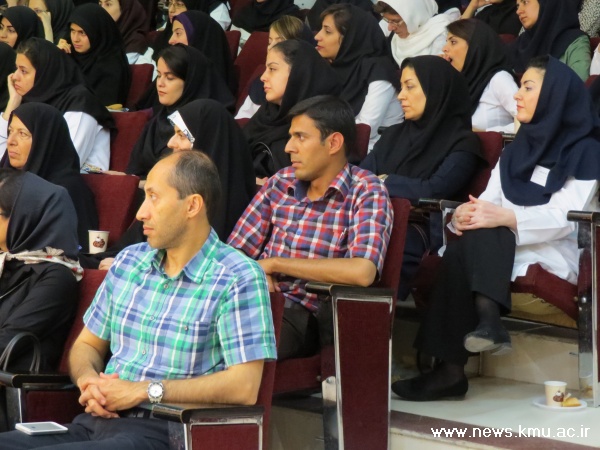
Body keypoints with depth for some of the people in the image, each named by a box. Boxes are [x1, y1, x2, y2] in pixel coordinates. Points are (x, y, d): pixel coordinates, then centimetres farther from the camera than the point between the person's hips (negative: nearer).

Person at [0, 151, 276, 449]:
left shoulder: (239, 279, -6)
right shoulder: (129, 261, 16)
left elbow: (245, 387, -14)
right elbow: (88, 344, 24)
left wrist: (144, 391, -15)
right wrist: (88, 380, -1)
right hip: (97, 420, 7)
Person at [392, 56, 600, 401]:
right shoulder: (517, 151, 23)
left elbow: (563, 218, -13)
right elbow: (488, 203, 10)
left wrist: (505, 217, -28)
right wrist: (466, 213, -15)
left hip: (553, 256, -5)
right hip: (494, 249, 6)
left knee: (473, 241, -33)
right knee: (473, 233, -30)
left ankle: (451, 369, -40)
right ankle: (487, 319, -48)